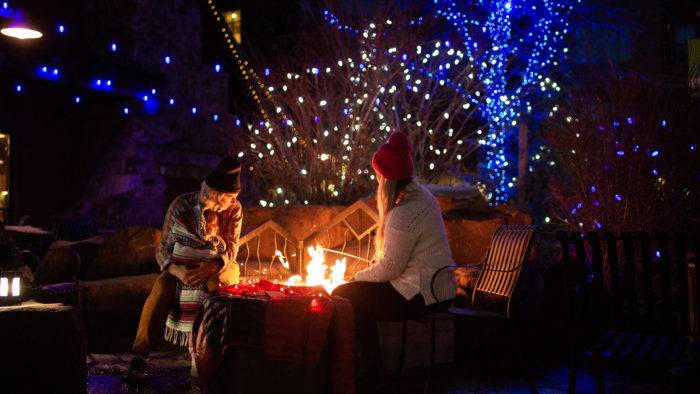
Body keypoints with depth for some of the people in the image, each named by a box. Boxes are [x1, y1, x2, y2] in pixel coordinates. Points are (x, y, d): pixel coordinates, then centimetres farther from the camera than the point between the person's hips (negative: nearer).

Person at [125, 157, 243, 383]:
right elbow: (163, 249, -9)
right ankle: (139, 357, -30)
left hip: (219, 266, 0)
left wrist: (212, 267, -33)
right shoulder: (180, 207, -12)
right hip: (182, 266, 0)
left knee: (212, 284, -36)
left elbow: (231, 248, -12)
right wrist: (178, 270, -31)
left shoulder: (234, 210, -9)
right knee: (162, 288, -31)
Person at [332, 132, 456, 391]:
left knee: (344, 296, -3)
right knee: (360, 292, 19)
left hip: (420, 296, -10)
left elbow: (390, 267, -21)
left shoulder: (403, 214, -25)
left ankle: (370, 368, 11)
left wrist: (359, 276, -3)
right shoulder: (421, 195, 8)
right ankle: (371, 364, 23)